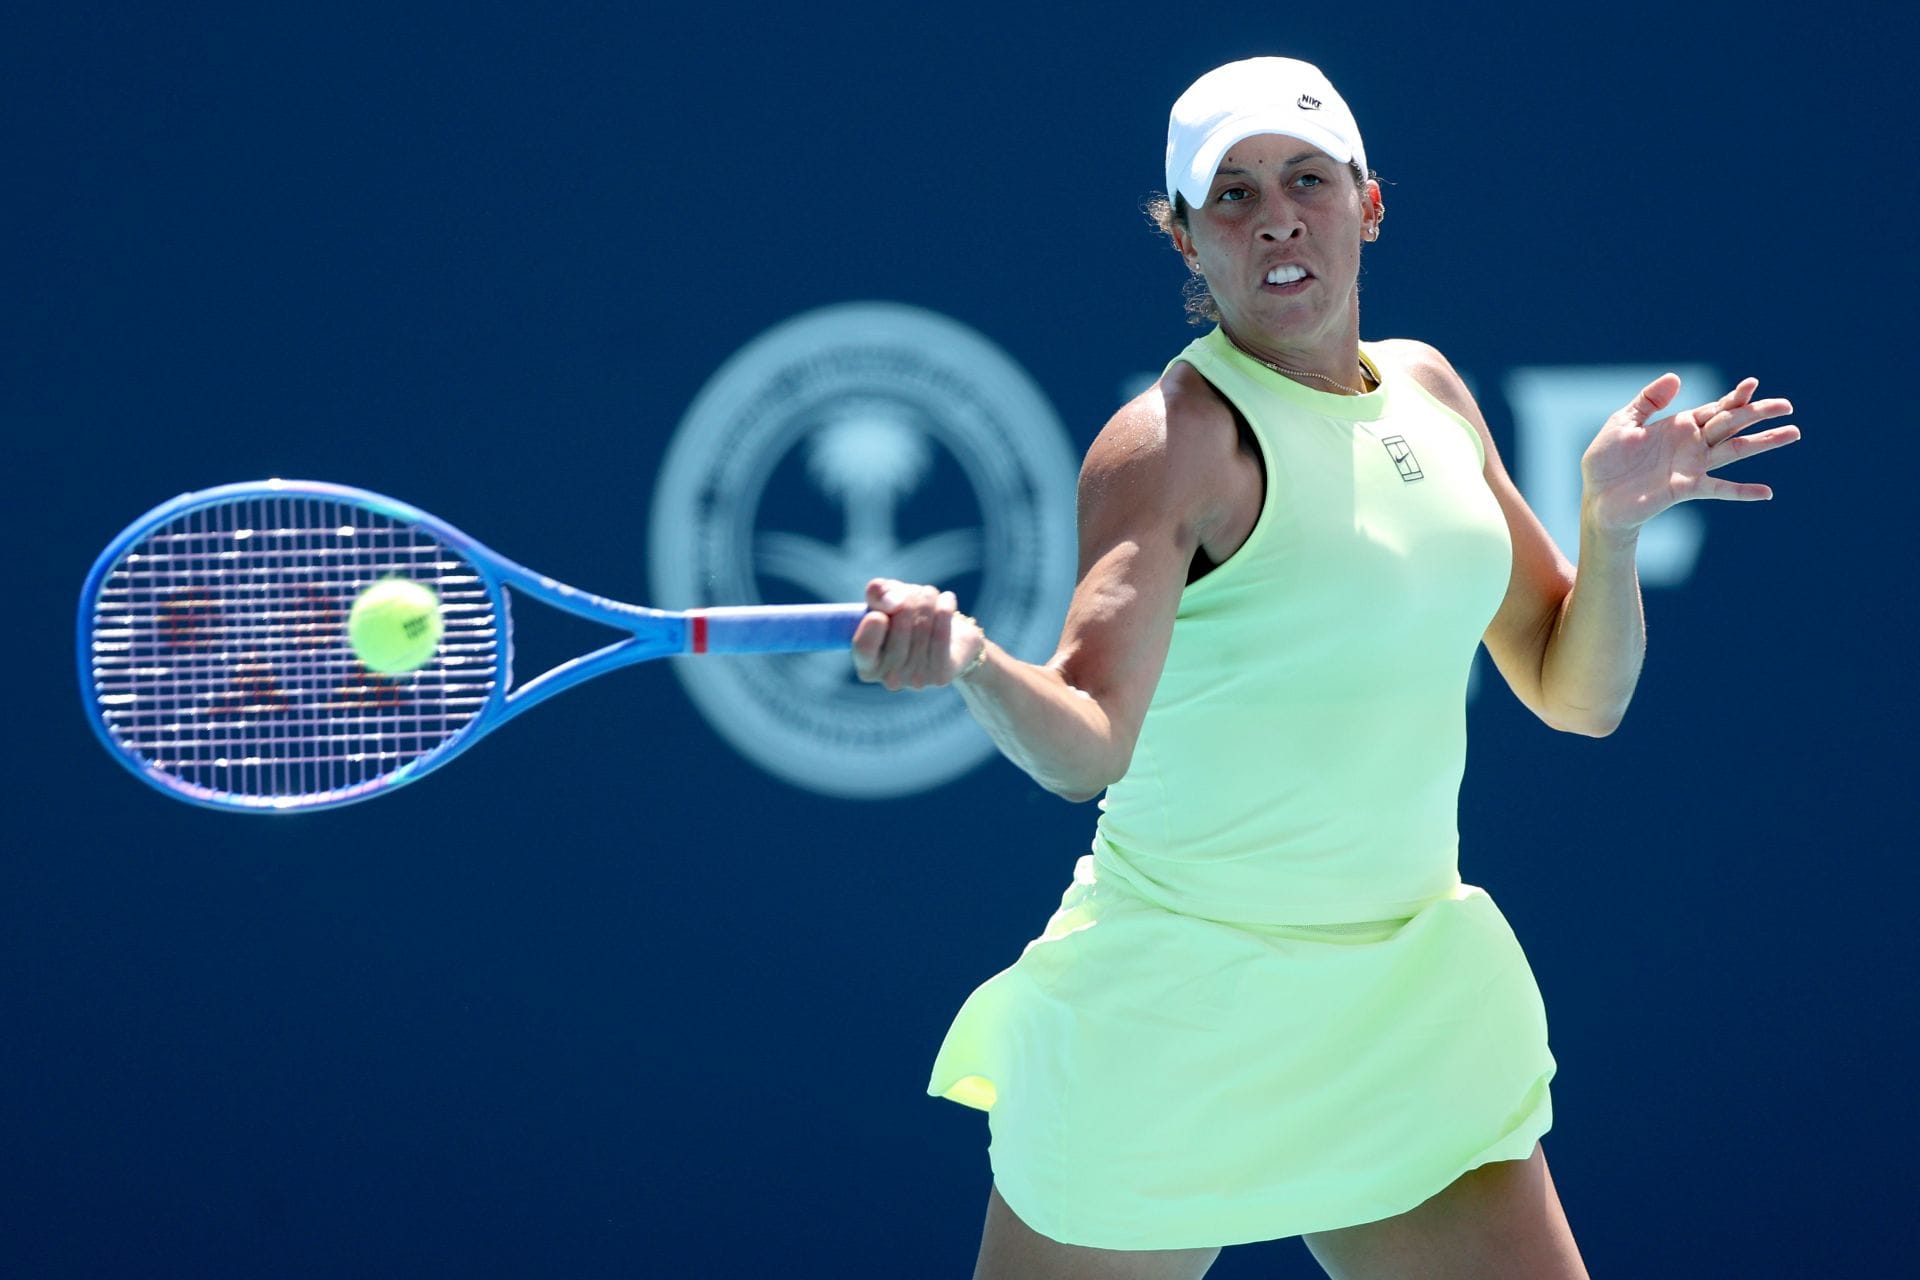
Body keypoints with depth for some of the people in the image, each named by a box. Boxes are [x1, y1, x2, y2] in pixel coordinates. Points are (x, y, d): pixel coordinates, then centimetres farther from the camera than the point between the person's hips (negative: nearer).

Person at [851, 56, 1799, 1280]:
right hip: (1178, 1027, -6)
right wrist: (973, 663, -45)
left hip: (1414, 1021, 6)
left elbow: (1578, 697, 12)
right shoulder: (1180, 437, -13)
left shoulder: (1427, 390, 7)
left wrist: (1613, 523, -4)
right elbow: (1089, 743, -25)